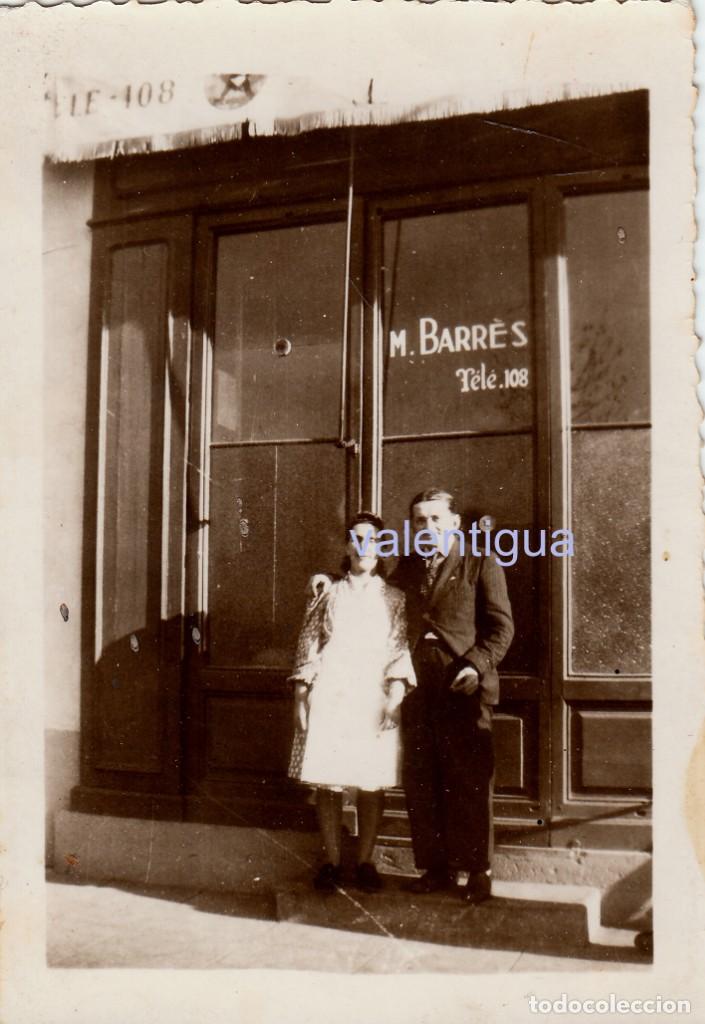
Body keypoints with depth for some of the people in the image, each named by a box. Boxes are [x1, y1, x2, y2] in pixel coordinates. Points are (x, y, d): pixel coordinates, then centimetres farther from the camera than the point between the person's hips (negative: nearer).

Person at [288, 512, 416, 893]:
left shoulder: (393, 599, 10)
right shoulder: (327, 595, 12)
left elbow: (401, 648, 3)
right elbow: (308, 646, 10)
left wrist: (396, 694, -9)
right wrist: (300, 697, 3)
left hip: (373, 699, 0)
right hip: (328, 698, 1)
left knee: (372, 784, 1)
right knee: (327, 782, 1)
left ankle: (365, 861, 14)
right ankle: (331, 862, 13)